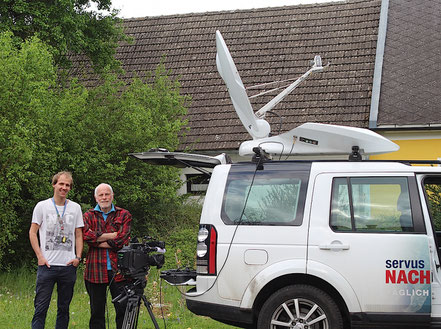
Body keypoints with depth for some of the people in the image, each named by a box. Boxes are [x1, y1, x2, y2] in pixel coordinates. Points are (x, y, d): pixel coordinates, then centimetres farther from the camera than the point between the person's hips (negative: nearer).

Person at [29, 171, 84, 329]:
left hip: (68, 266, 3)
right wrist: (40, 256, -6)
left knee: (64, 307, 9)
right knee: (41, 307, -5)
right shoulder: (42, 206, 3)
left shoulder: (75, 208, 9)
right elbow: (32, 232, 4)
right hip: (47, 265, -2)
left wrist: (78, 257, 0)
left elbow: (78, 235, 13)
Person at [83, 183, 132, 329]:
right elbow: (85, 235, -9)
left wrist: (97, 241, -6)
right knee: (97, 311, 6)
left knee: (123, 309, -3)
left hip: (118, 269, -1)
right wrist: (111, 236, -10)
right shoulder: (89, 216, 11)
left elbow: (122, 239, -7)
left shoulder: (123, 215, 9)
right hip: (95, 270, 1)